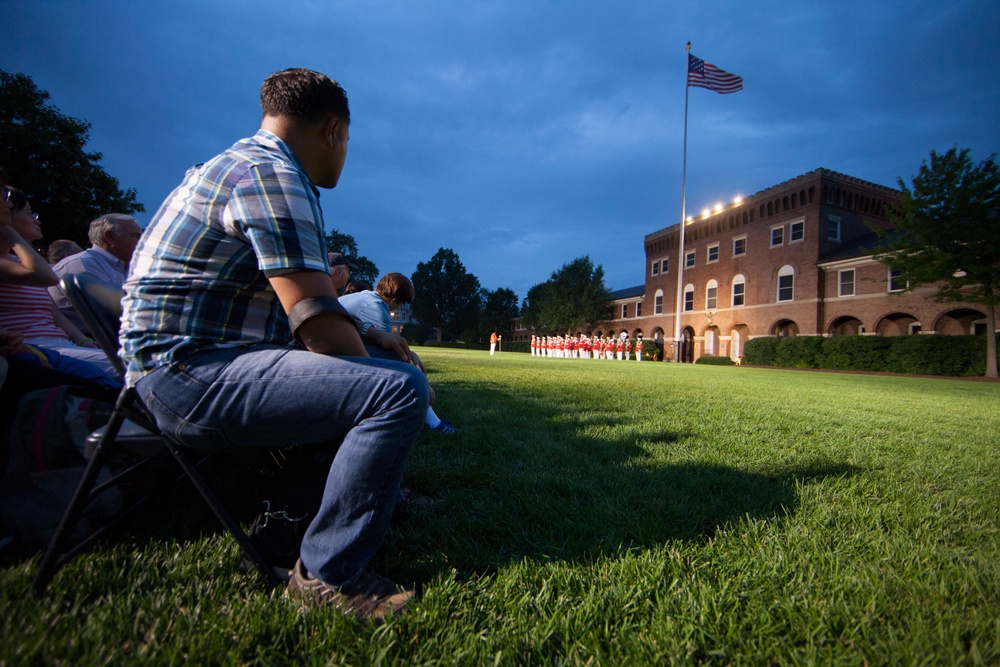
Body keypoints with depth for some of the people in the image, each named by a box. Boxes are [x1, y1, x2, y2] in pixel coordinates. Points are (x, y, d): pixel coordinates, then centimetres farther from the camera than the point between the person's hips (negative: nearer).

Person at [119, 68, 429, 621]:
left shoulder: (243, 164, 20)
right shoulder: (272, 176, -15)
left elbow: (295, 297, 22)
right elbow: (317, 320, -22)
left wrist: (369, 335, 14)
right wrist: (376, 372, -3)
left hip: (186, 368, 11)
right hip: (190, 373, -11)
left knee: (366, 370, 20)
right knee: (399, 390, -25)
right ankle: (327, 574, -12)